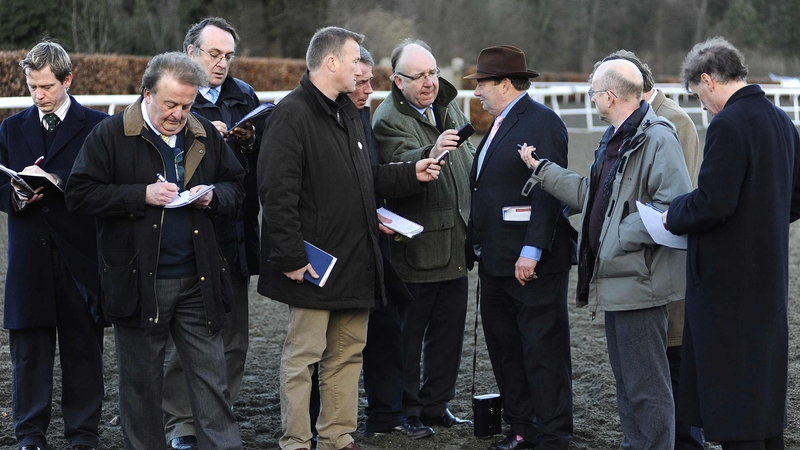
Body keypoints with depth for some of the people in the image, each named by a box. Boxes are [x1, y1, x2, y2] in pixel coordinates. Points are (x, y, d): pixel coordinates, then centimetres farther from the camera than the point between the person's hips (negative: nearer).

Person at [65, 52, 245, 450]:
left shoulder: (205, 135, 8)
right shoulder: (110, 136, -5)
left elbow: (236, 185, 18)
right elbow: (79, 194, -10)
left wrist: (213, 196, -5)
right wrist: (142, 195, -18)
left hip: (198, 280, 3)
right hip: (138, 280, -3)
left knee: (212, 378, 5)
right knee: (141, 382, 8)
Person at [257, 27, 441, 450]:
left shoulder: (349, 113, 17)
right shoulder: (291, 114, -13)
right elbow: (277, 193, -19)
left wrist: (411, 174, 10)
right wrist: (291, 257, -21)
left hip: (354, 263, 9)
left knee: (348, 352, 14)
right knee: (303, 354, -1)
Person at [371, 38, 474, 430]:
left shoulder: (448, 106, 11)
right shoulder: (389, 119, -13)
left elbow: (468, 163, 23)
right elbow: (402, 165, -32)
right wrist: (431, 153, -52)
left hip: (454, 244, 7)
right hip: (416, 247, -7)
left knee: (449, 329, 13)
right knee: (409, 333, 1)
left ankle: (436, 407, 24)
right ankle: (406, 411, 11)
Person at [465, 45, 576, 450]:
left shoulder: (542, 122, -11)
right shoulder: (500, 124, 18)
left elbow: (548, 191, -19)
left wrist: (532, 251, -24)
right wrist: (476, 247, 16)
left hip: (532, 263, -10)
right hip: (496, 261, 10)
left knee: (543, 350, -2)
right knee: (504, 348, 12)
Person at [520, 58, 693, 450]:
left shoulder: (658, 138, -16)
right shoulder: (615, 138, 17)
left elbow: (673, 206, -25)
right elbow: (591, 194, 22)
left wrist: (621, 237, -21)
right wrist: (541, 169, 23)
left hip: (638, 281, -11)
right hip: (616, 279, 11)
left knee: (646, 387, -5)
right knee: (626, 378, 18)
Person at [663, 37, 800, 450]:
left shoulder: (728, 124, -19)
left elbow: (713, 203, -24)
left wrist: (674, 217, -7)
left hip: (729, 279, -9)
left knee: (730, 391, -2)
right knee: (766, 382, 18)